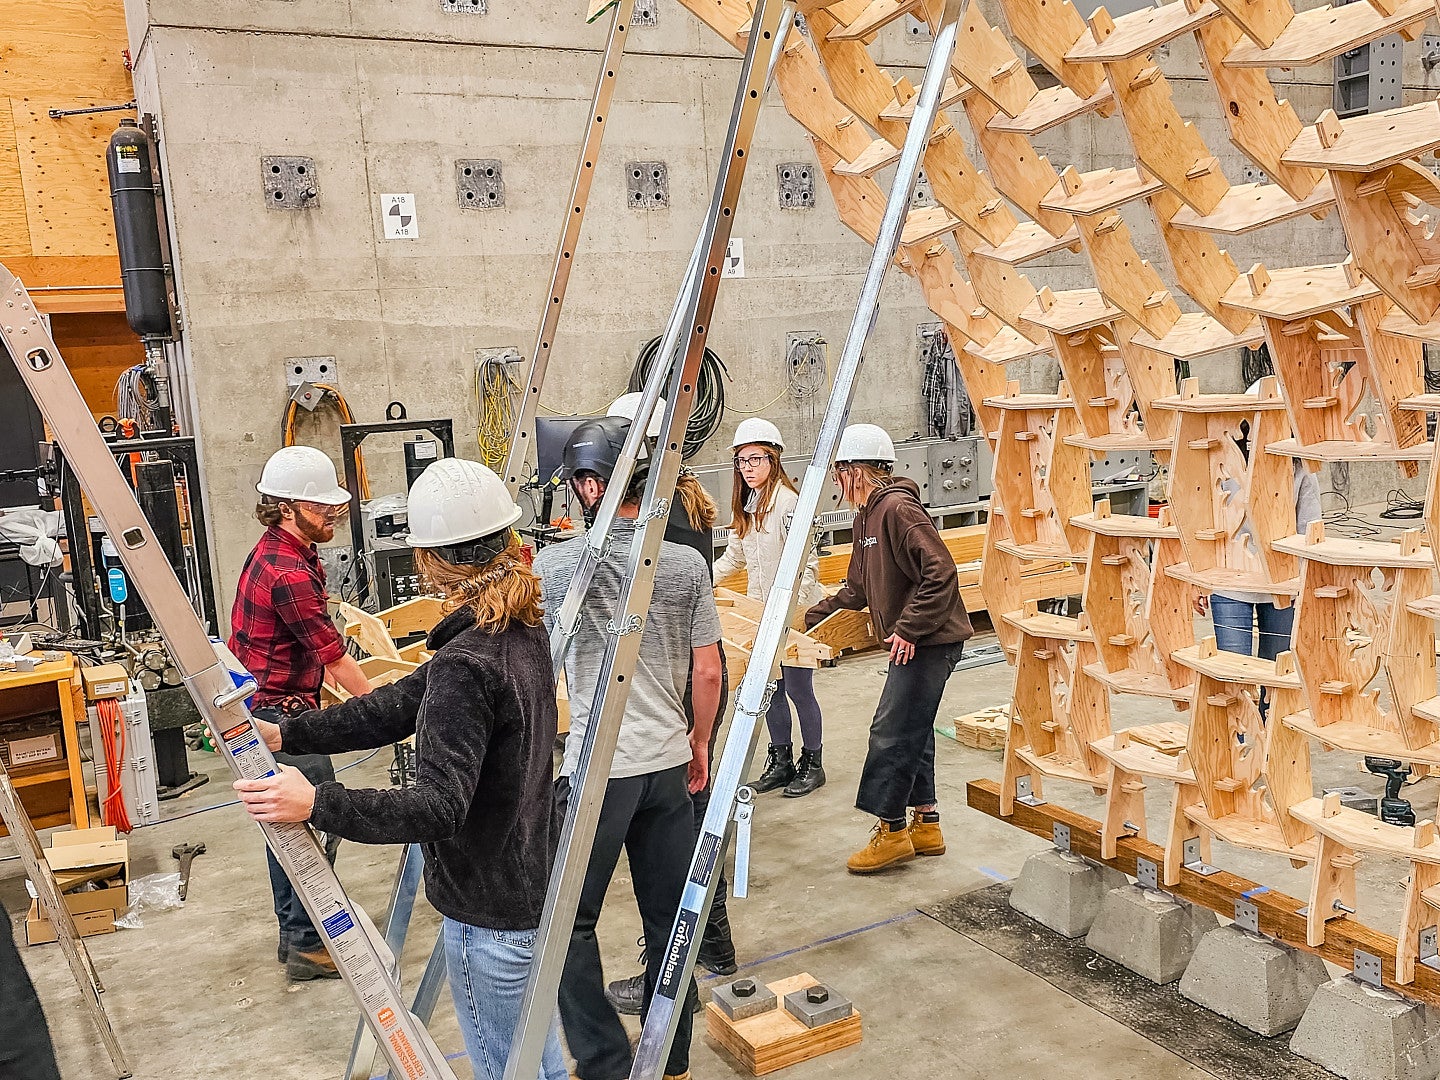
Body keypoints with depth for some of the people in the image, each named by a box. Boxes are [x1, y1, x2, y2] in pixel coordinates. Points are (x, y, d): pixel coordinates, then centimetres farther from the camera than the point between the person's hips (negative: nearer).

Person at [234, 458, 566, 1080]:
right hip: (534, 887, 9)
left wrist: (317, 805, -33)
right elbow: (398, 707, 3)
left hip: (490, 914, -9)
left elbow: (439, 808, -33)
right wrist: (286, 735, 1)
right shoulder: (522, 632, 1)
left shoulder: (465, 665, -29)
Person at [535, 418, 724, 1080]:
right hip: (669, 763, 4)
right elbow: (708, 673, 2)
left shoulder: (554, 565, -10)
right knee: (669, 918, 15)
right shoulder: (687, 565, -3)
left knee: (569, 920, 12)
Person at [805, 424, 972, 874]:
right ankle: (925, 824, 25)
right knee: (912, 731, 14)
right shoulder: (867, 516, 14)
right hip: (914, 643, 10)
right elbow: (858, 588, 23)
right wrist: (812, 617, 19)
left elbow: (940, 574, -25)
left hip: (930, 641, -10)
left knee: (892, 732, -6)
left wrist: (909, 629, -23)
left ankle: (891, 831, 5)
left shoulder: (898, 508, -19)